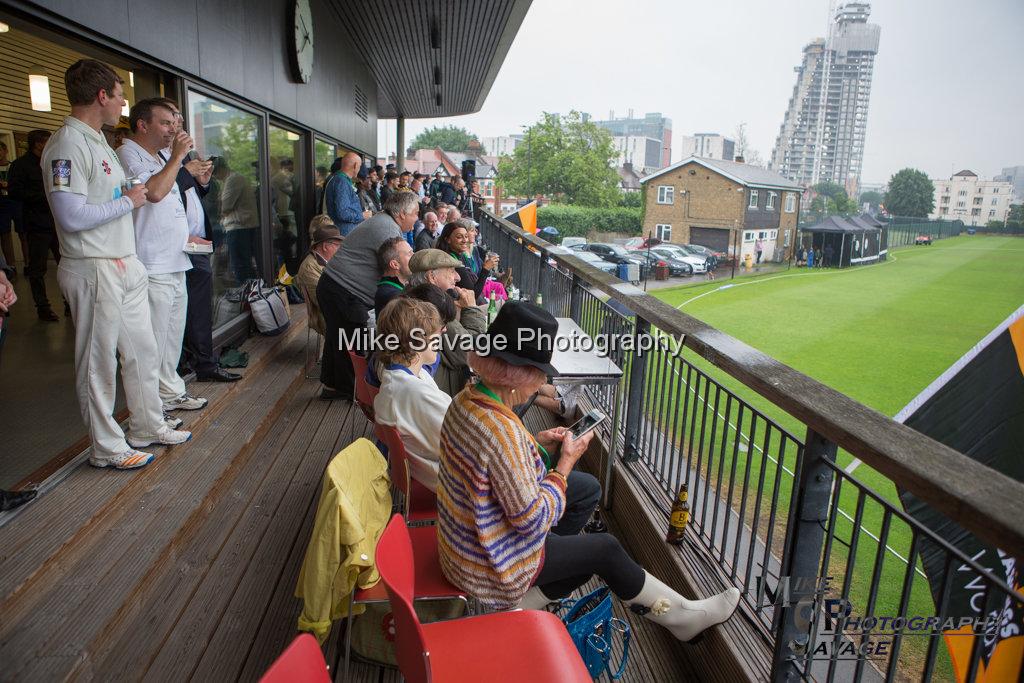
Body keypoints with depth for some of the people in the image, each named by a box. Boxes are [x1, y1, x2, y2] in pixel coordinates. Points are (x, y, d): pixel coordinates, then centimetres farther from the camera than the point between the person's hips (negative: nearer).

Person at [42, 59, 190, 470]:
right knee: (99, 361, 2)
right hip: (93, 270, -10)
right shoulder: (68, 145, -16)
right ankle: (107, 448, 15)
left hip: (125, 266, 10)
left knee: (141, 351, 16)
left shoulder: (99, 142, 15)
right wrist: (127, 202, -13)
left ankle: (148, 428, 30)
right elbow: (71, 216, -23)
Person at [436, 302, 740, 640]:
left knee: (587, 560, 18)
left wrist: (535, 444, -1)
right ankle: (679, 616, 26)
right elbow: (532, 519, -27)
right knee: (605, 549, 9)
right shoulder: (501, 430, -34)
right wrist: (565, 463, -16)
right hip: (490, 565, -8)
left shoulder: (465, 400, -6)